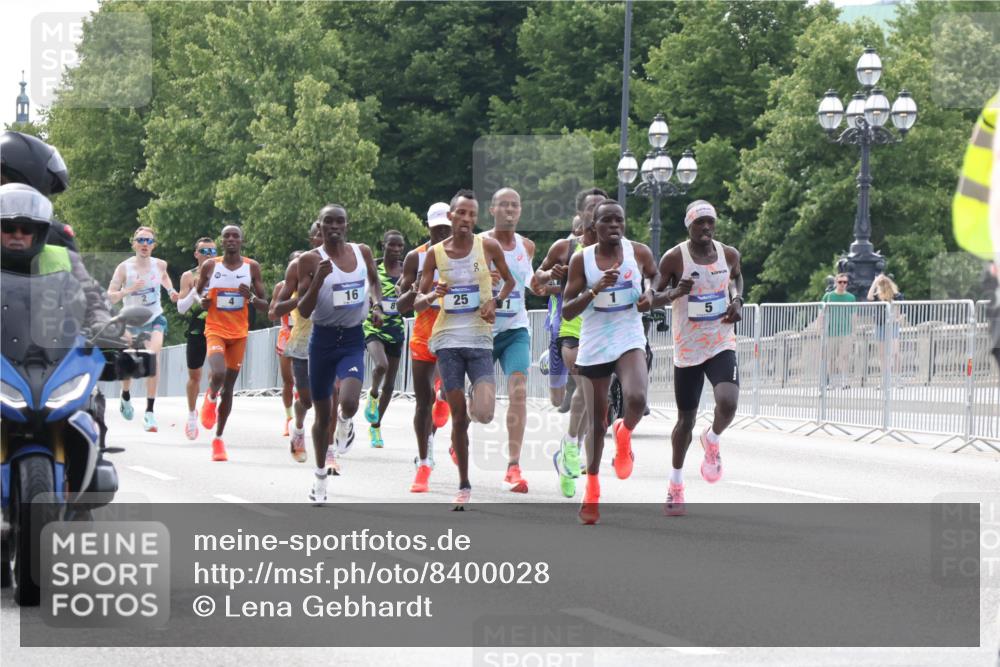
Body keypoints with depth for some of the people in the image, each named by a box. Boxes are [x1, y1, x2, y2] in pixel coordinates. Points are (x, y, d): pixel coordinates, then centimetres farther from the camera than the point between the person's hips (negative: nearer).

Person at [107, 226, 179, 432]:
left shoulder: (159, 265, -5)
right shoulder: (124, 268, -14)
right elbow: (110, 296, -17)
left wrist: (171, 290, 3)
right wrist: (129, 289, -32)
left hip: (155, 319, 0)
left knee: (153, 358, -24)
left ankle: (150, 411, -23)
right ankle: (125, 396, 46)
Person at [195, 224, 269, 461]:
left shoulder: (251, 267, 2)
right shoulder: (210, 266, 0)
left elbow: (265, 306, 5)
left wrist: (251, 297, -16)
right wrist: (202, 302, -13)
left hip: (239, 333, 2)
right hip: (215, 330, -2)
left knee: (228, 388, 7)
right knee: (218, 374, -27)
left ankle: (218, 438, 19)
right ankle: (210, 398, 9)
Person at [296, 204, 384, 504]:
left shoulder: (362, 252, 2)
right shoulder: (311, 260, -7)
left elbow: (374, 280, 23)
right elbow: (304, 310, -9)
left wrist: (377, 305, 4)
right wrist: (318, 279, -23)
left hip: (353, 340, 1)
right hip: (323, 339, -1)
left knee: (348, 403, -24)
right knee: (322, 414, 9)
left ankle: (345, 423, 14)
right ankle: (320, 475, 29)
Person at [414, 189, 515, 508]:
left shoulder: (488, 246, -1)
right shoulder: (435, 253, 2)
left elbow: (509, 281, 14)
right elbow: (417, 304, 6)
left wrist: (495, 301, -6)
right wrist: (433, 295, -17)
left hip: (480, 338, -1)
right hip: (448, 339, 1)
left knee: (483, 413, -17)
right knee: (458, 416, 2)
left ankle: (477, 396, 20)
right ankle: (464, 487, 12)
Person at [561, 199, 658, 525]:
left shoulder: (639, 253, -1)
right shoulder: (581, 260, -3)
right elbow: (566, 311, -5)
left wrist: (651, 297, -5)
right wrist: (595, 290, -19)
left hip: (630, 341, 0)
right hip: (594, 346, 0)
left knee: (636, 398, -28)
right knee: (596, 421, 8)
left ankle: (624, 433, 7)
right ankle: (592, 486, 26)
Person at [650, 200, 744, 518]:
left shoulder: (729, 254, 2)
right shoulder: (674, 258, -8)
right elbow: (653, 297, -4)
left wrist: (737, 301, 4)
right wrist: (674, 292, -24)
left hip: (722, 345, 1)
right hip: (687, 349, -1)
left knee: (728, 402, -24)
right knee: (686, 418, 8)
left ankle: (712, 441, 12)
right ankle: (675, 486, 27)